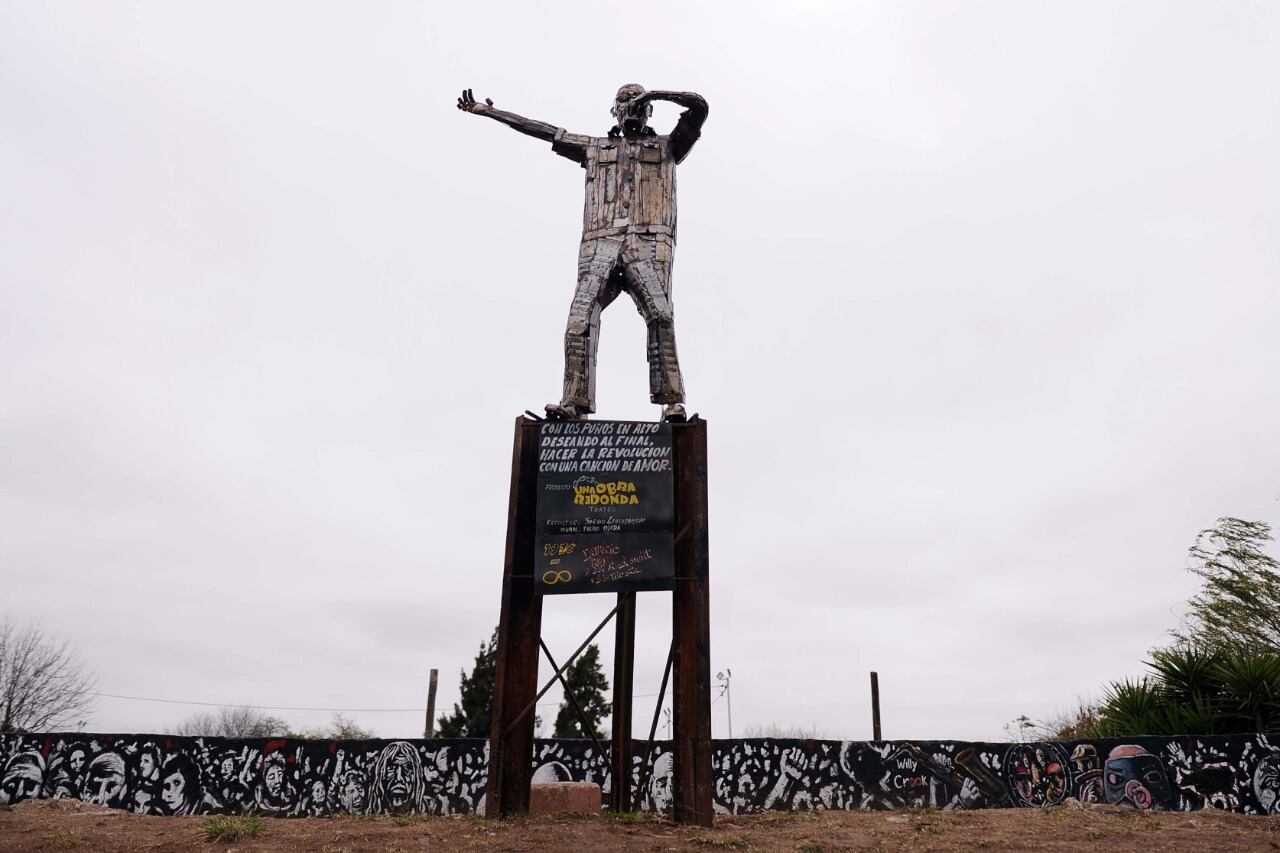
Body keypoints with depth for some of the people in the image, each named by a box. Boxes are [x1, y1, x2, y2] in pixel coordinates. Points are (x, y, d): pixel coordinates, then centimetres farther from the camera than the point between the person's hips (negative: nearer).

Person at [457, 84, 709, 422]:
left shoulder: (667, 147, 26)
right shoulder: (595, 148, 31)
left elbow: (699, 105, 15)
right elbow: (541, 129, 31)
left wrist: (652, 94, 14)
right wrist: (488, 111, 32)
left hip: (648, 245, -2)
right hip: (601, 245, 2)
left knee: (660, 315, -24)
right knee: (580, 320, -17)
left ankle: (671, 401, -25)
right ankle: (574, 401, -18)